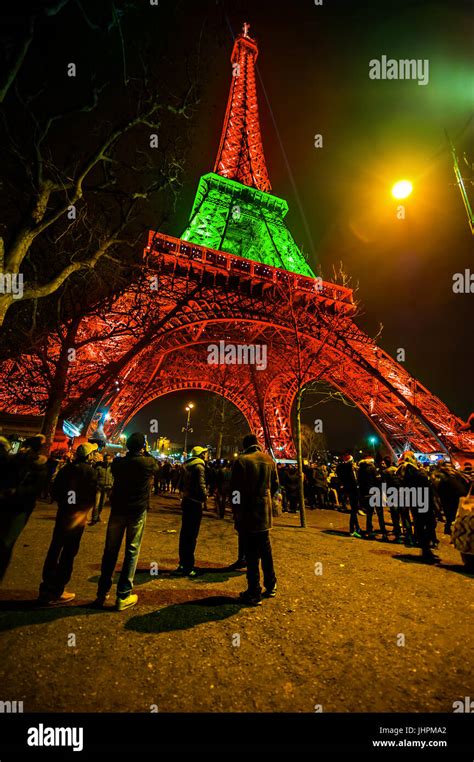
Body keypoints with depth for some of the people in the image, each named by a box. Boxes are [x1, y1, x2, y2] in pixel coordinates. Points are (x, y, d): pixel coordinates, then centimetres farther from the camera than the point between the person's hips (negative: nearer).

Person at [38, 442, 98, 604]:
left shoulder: (66, 468, 4)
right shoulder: (90, 471, -13)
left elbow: (54, 490, 6)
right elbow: (92, 495, -13)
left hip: (63, 513, 6)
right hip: (78, 517, -6)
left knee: (54, 549, 16)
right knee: (69, 553, 4)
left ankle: (47, 588, 26)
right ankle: (56, 592, 10)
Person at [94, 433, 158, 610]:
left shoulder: (118, 462, -4)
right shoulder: (147, 462, -12)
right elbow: (157, 467, 9)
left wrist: (134, 454, 13)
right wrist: (146, 454, 11)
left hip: (117, 509, 3)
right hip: (137, 511, -3)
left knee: (110, 550, 13)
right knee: (132, 551, 6)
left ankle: (102, 593, 23)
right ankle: (123, 596, 10)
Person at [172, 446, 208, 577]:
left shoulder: (187, 465, 10)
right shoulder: (199, 466, -16)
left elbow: (181, 485, 17)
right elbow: (201, 486, -23)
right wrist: (205, 496, -6)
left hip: (186, 501, 9)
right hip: (195, 503, -9)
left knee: (185, 533, 16)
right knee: (192, 535, -1)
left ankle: (183, 563, 28)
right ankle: (187, 567, 5)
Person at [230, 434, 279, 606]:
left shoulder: (241, 461, -14)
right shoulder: (269, 460, 3)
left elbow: (236, 490, -14)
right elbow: (275, 484, 11)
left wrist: (237, 514, -6)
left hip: (248, 514, -5)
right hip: (265, 514, 6)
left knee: (251, 554, 3)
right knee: (266, 550, 20)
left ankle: (254, 594, 11)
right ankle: (270, 586, 32)